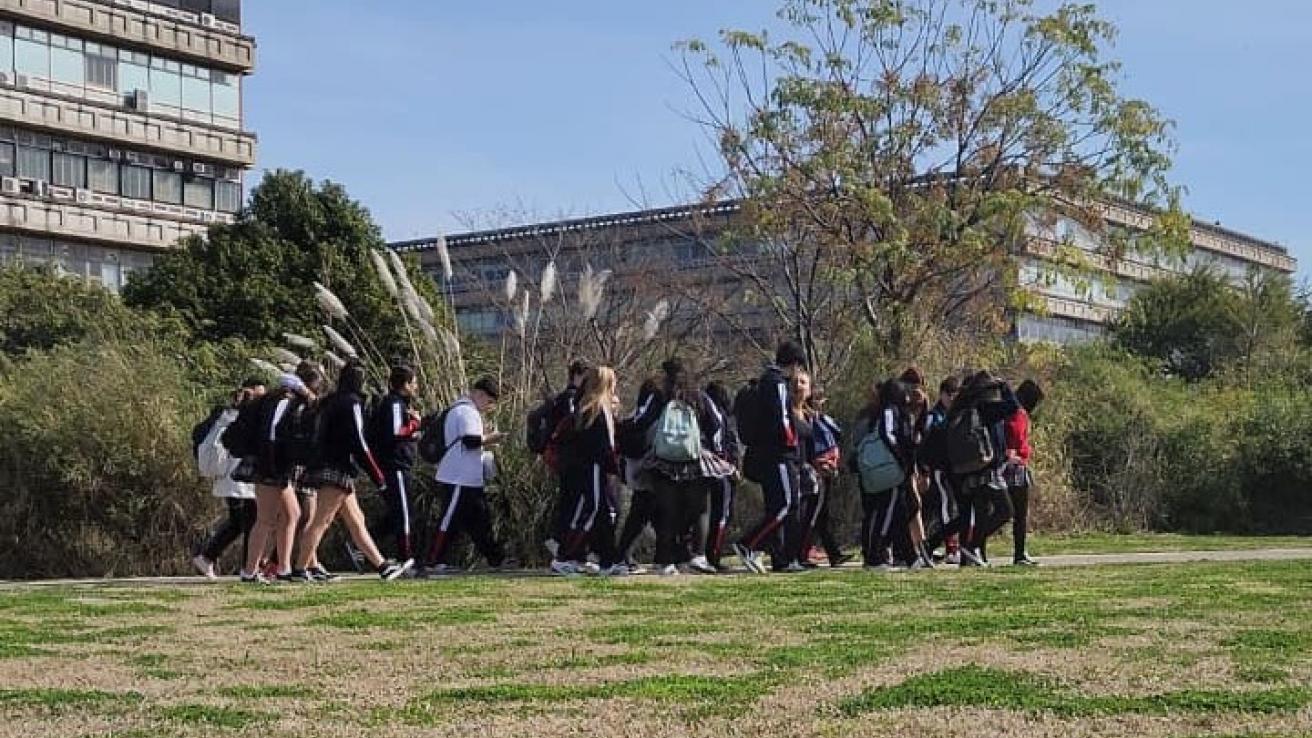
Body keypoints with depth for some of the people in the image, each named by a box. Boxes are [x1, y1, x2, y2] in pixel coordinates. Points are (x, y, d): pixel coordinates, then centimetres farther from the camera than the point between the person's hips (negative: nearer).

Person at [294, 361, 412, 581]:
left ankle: (382, 565, 14)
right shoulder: (352, 403, -10)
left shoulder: (330, 403, 16)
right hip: (338, 470, -10)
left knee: (356, 520, 10)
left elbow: (319, 438, 17)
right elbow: (358, 443, -15)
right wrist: (379, 477, -12)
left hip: (326, 467, 10)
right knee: (321, 521, -9)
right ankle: (301, 569, -9)